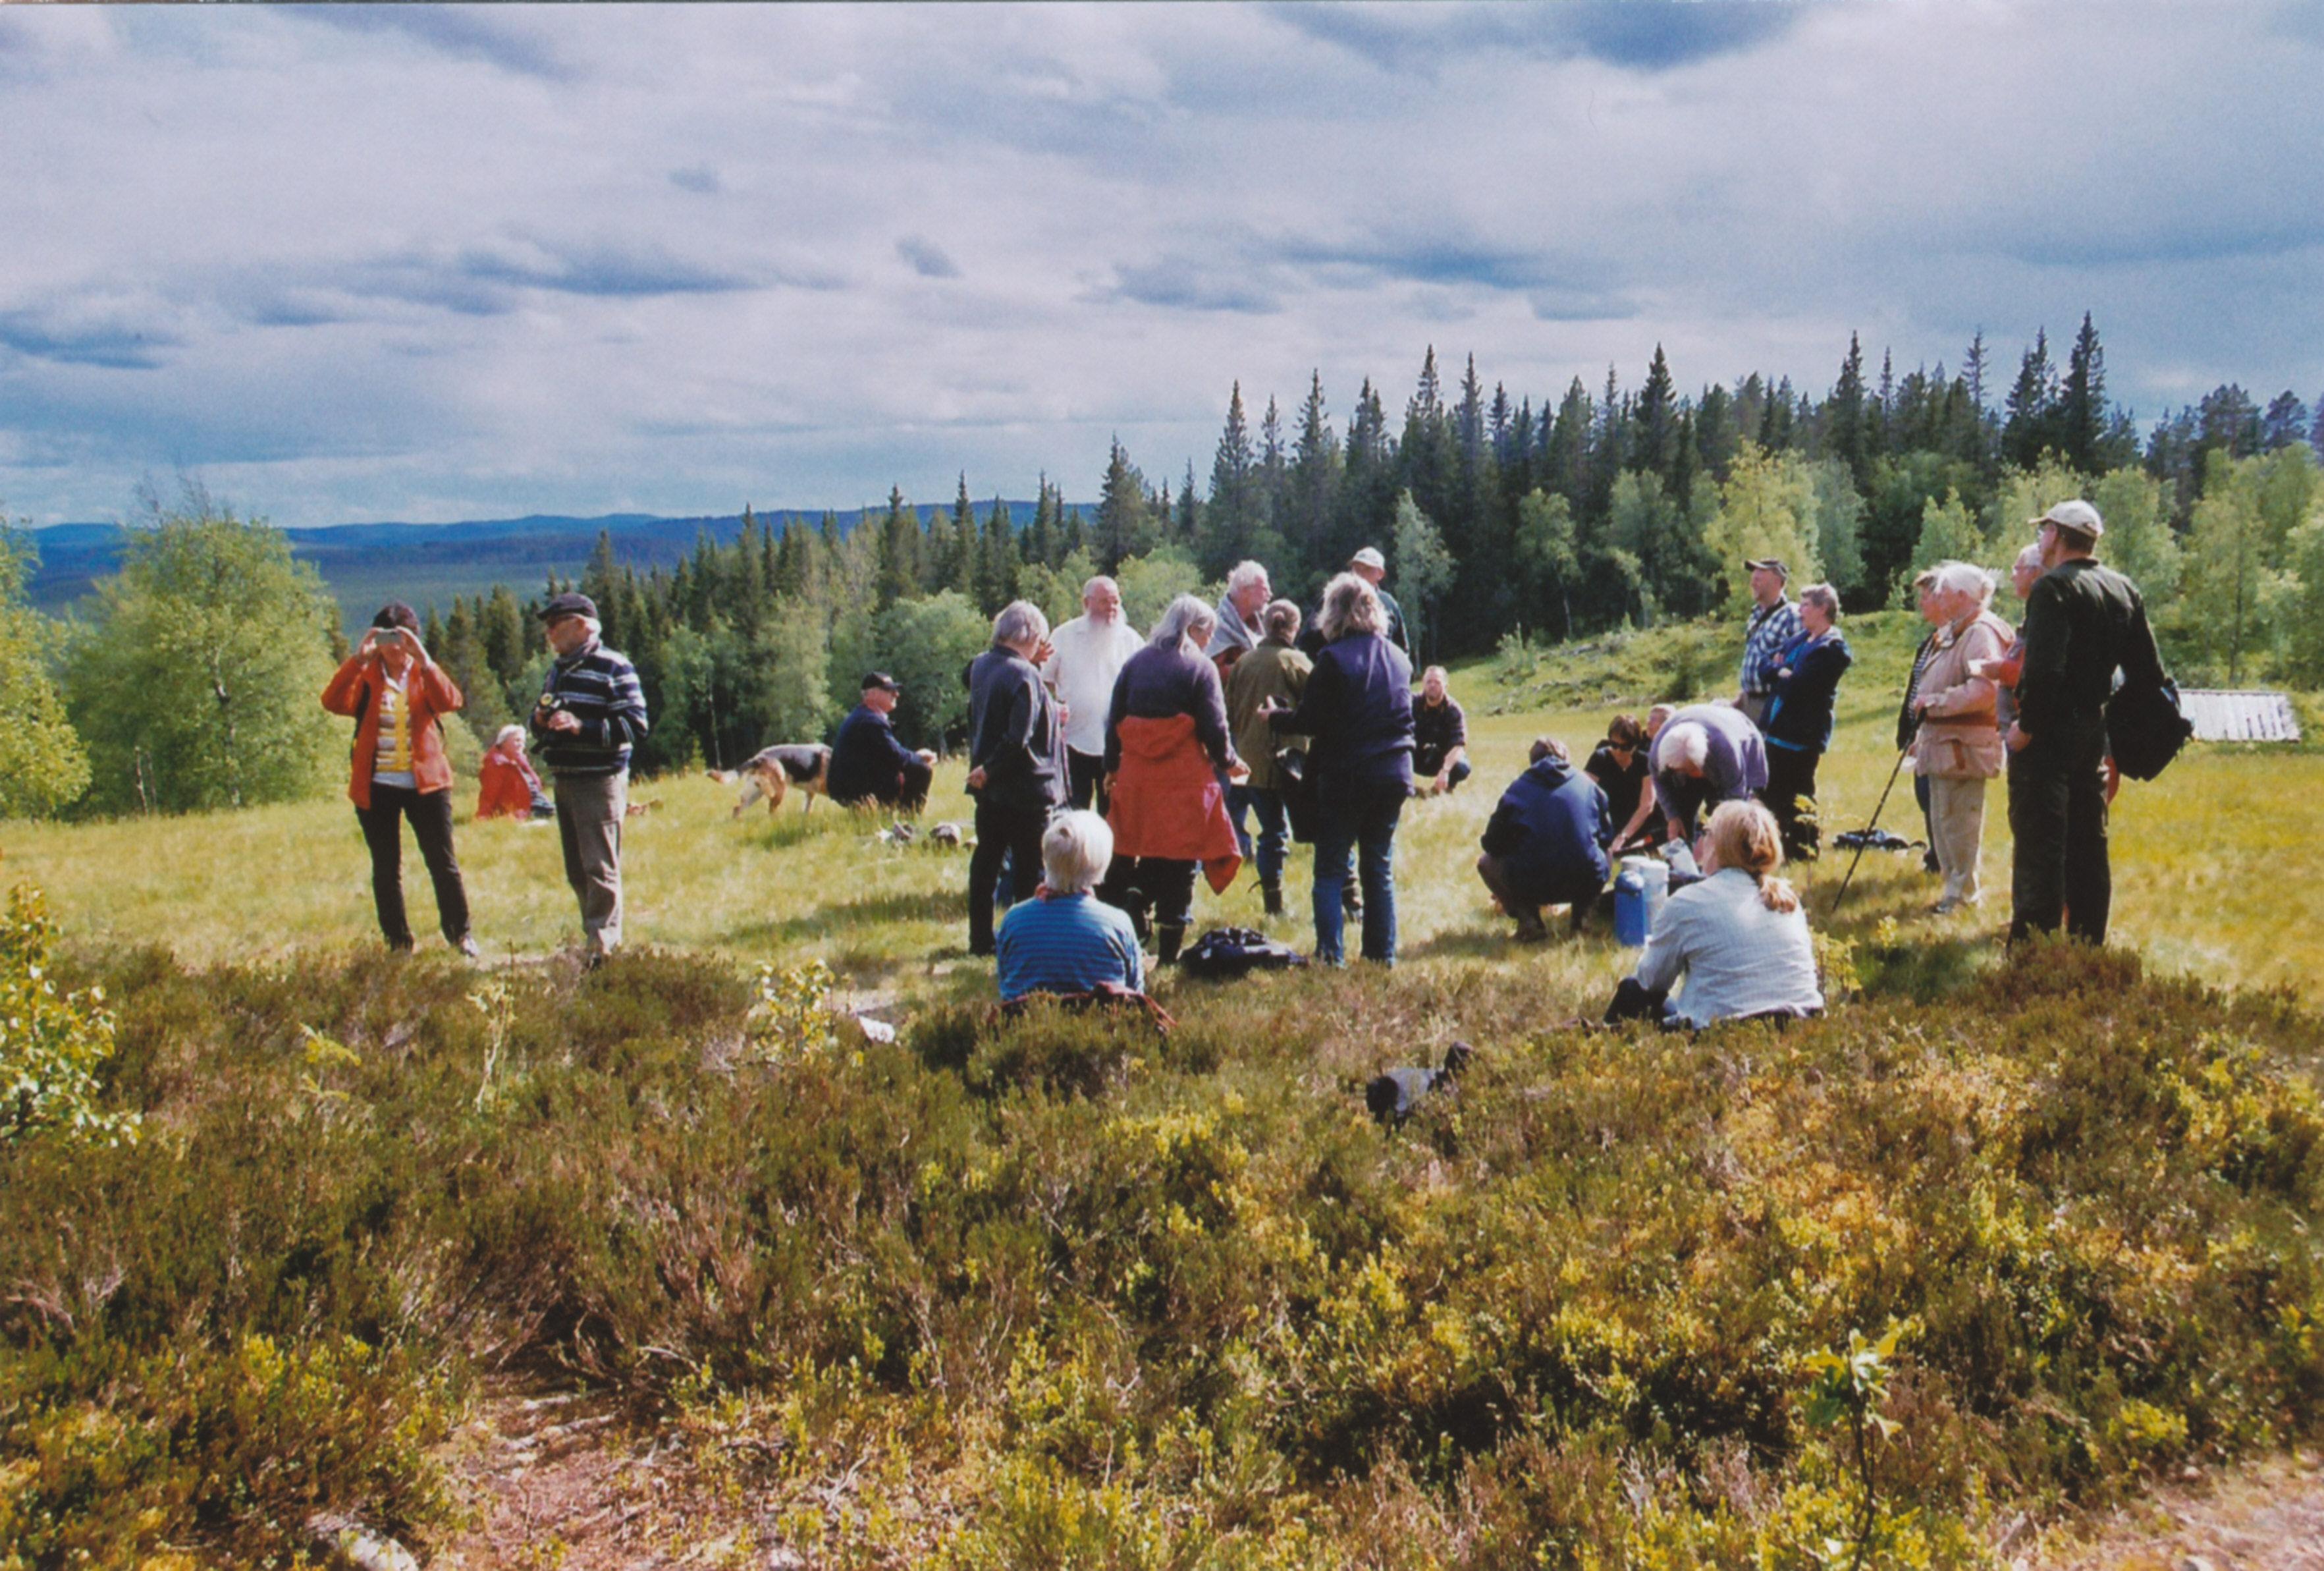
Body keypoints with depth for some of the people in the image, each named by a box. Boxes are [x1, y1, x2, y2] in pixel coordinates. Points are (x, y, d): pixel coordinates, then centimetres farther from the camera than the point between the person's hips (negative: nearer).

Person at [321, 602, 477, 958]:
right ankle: (398, 945, 14)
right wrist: (357, 658, -23)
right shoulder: (365, 677, 6)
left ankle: (461, 935, 15)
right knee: (386, 871, 5)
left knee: (443, 863, 2)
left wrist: (422, 659, -25)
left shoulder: (425, 673, 7)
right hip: (376, 787, 1)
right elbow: (333, 702, -14)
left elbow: (449, 701, -15)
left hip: (425, 783, 0)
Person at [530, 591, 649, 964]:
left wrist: (582, 727, -22)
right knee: (576, 871, 12)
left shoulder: (614, 667, -7)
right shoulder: (557, 669, 17)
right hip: (562, 780, 8)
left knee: (600, 869, -8)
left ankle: (600, 946, -4)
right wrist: (540, 720, 2)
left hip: (599, 782, -8)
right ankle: (603, 935, 22)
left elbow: (635, 725, -14)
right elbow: (542, 719, 27)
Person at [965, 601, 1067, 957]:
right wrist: (989, 770, -15)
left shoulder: (980, 666, 3)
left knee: (985, 860, 14)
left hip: (988, 786, 8)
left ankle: (980, 939, 20)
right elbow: (1018, 738, -26)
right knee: (1029, 869, 2)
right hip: (1026, 789, -8)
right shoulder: (1025, 676, -20)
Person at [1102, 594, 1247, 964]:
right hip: (1184, 780, -4)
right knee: (1180, 866, 3)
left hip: (1136, 778, 4)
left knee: (1142, 860, 16)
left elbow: (1114, 721, 10)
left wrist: (1112, 767, 20)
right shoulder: (1201, 669, -4)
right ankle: (1169, 952, 6)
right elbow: (1214, 728, -6)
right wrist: (1229, 763, 11)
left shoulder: (1134, 663, 9)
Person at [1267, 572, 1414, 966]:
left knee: (1330, 869, 3)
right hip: (1394, 774, 5)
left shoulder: (1334, 658, -12)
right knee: (1380, 867, 13)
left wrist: (1275, 717, 6)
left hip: (1346, 776, -5)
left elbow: (1311, 721, -11)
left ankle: (1329, 955, -2)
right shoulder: (1398, 657, 7)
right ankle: (1383, 954, 14)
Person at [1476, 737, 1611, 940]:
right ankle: (1580, 918, 15)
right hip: (1587, 884, 3)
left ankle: (1528, 919, 1)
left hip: (1532, 888, -3)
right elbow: (1607, 836, 18)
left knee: (1486, 862, 24)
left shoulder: (1518, 788, 6)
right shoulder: (1587, 783, 11)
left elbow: (1493, 845, 8)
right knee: (1601, 853, 36)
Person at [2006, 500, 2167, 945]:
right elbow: (2148, 671, 12)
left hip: (2049, 729, -8)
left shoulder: (2054, 587, -14)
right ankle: (2088, 942, 21)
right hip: (2095, 727, 8)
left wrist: (2026, 725, -16)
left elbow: (2045, 669, -25)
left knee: (2038, 842, -5)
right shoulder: (2124, 589, 11)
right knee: (2088, 841, 15)